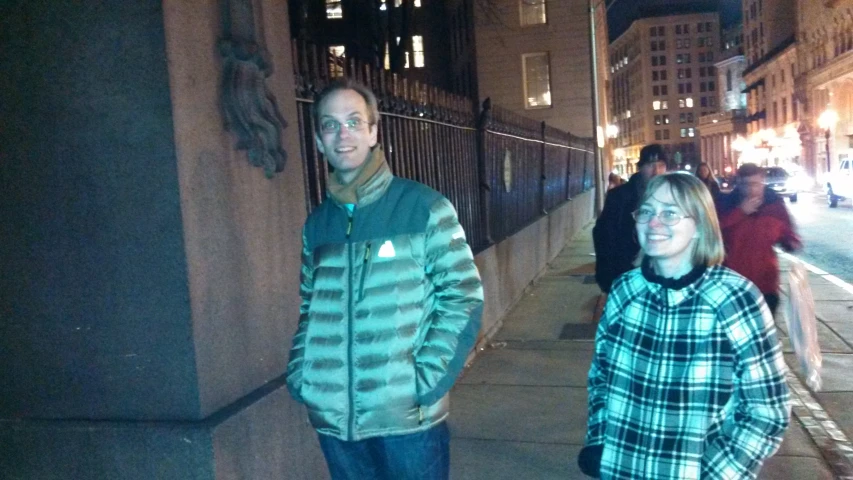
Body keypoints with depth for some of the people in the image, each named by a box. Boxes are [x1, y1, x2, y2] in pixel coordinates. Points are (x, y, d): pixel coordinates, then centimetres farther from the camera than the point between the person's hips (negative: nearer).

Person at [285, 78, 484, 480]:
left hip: (407, 417, -4)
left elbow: (464, 297, -7)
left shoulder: (423, 207, -5)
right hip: (334, 419, 4)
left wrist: (426, 380, -14)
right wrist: (298, 374, 2)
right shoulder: (317, 223, 8)